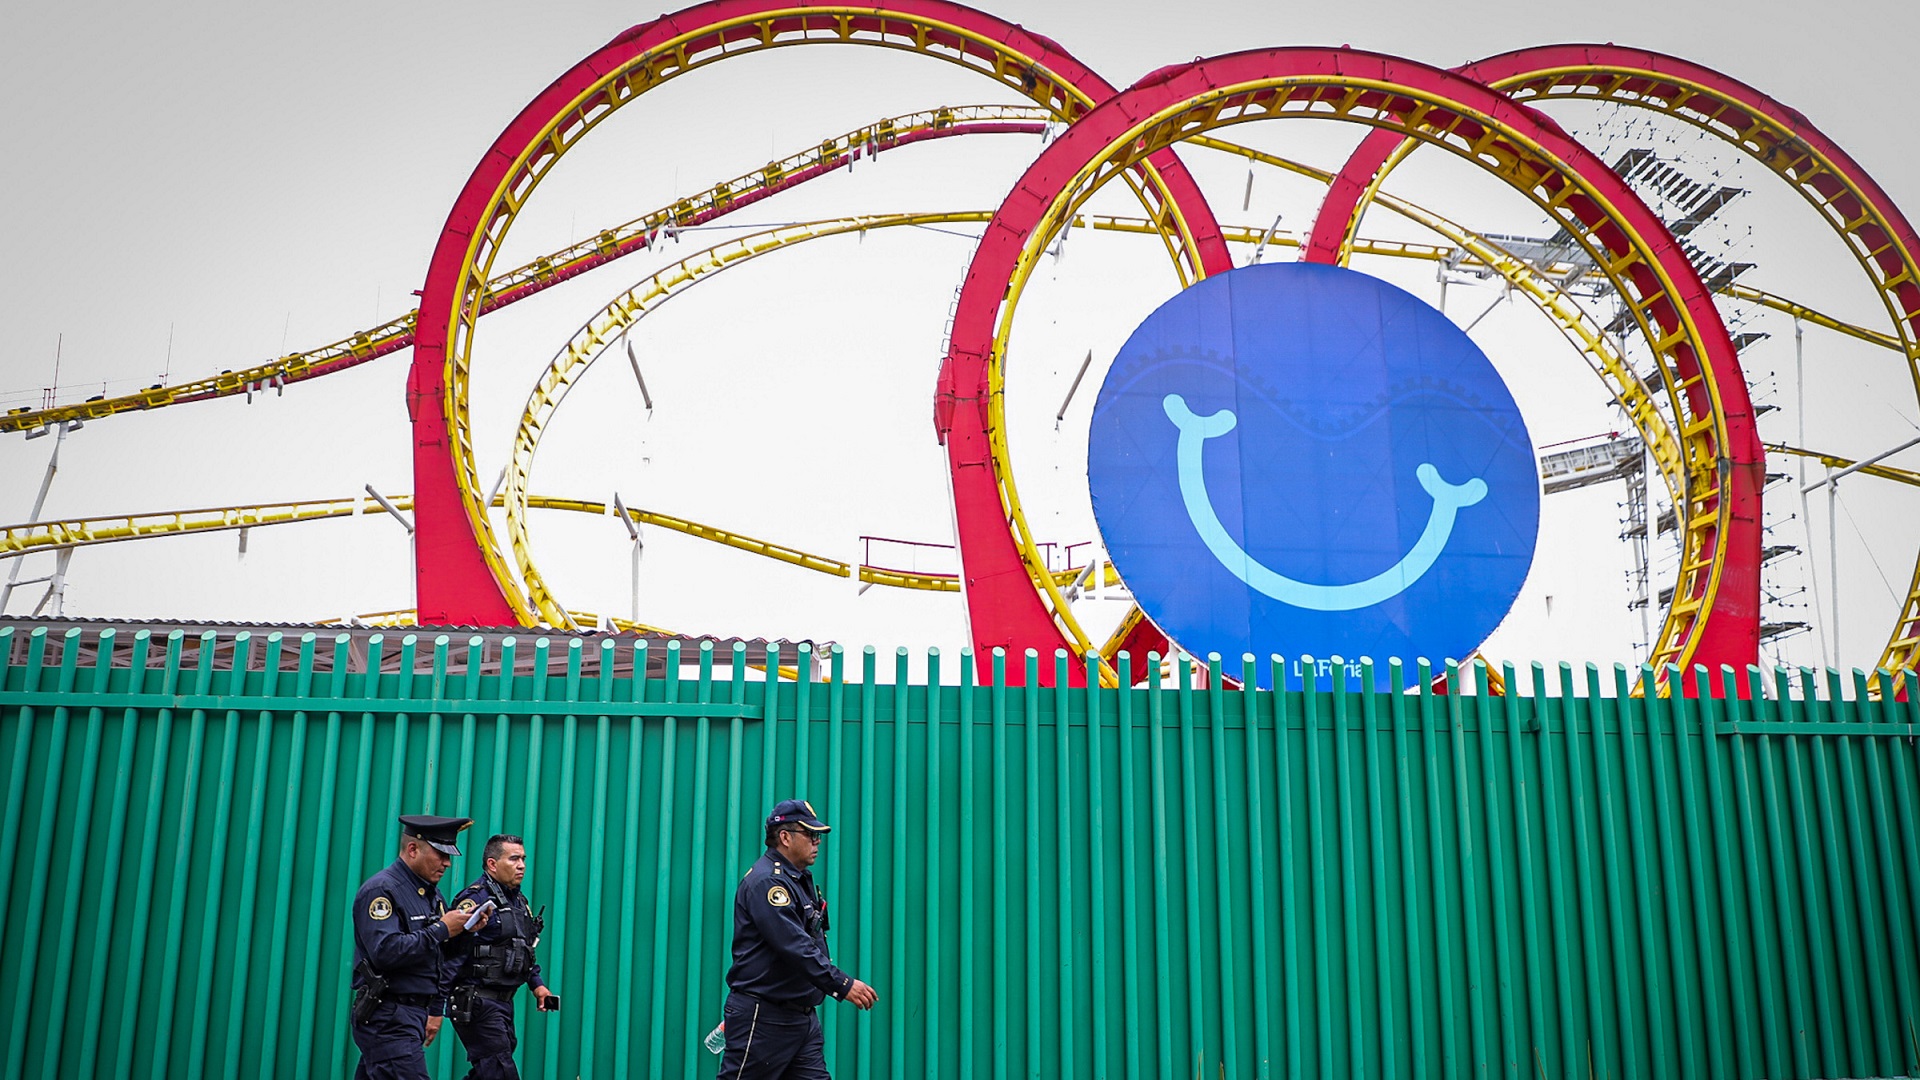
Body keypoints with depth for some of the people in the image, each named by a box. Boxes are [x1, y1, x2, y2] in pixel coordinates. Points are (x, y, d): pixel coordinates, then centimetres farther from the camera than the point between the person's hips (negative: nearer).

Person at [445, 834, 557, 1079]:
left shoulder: (520, 901, 15)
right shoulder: (475, 899, -14)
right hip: (477, 1002, -9)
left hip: (504, 1002, 9)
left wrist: (537, 984, 16)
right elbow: (452, 952, -20)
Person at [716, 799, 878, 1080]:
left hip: (804, 1018, 9)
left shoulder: (801, 879, 15)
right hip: (764, 1018, -9)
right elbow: (794, 946, -25)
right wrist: (843, 985, -27)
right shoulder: (766, 881, -16)